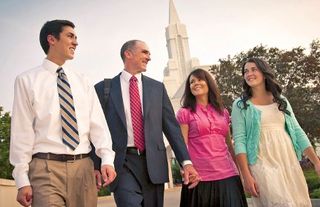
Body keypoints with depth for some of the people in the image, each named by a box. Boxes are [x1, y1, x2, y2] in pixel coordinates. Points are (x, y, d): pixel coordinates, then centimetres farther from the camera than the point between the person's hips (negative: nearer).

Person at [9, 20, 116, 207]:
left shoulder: (83, 82, 12)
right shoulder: (27, 80, 3)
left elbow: (98, 123, 5)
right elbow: (22, 131, -1)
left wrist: (107, 159, -10)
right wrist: (22, 180, -6)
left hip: (83, 167, 3)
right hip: (47, 167, -3)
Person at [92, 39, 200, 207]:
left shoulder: (157, 87, 11)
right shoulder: (103, 88, 3)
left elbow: (171, 126, 7)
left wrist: (186, 161, -2)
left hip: (153, 162, 3)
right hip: (122, 162, -3)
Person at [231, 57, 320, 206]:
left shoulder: (281, 100, 13)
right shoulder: (240, 105, 1)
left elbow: (297, 131, 11)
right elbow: (239, 140, -7)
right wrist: (246, 176, -15)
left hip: (289, 162, 4)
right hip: (263, 164, -4)